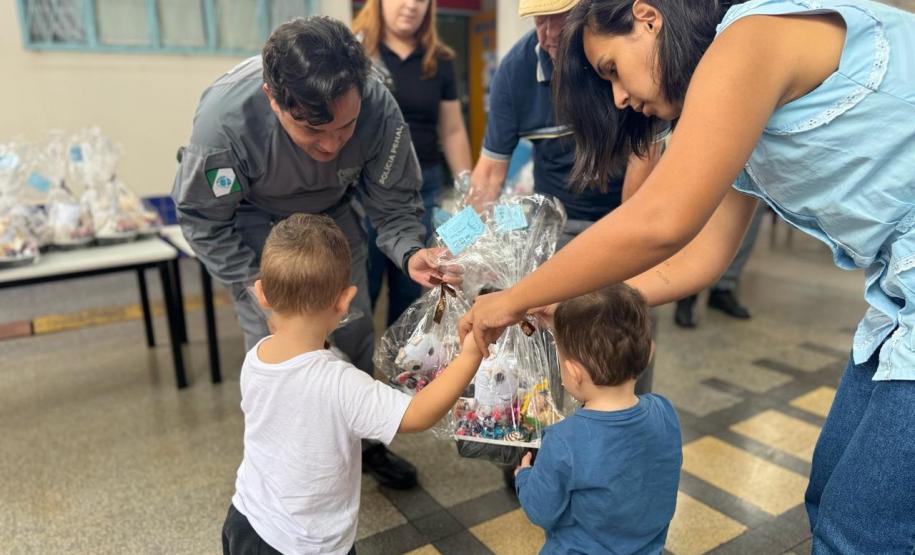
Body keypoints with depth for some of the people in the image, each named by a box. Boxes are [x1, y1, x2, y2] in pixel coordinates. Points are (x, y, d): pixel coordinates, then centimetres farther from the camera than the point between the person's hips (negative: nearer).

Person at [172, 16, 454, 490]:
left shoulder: (379, 108, -32)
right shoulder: (225, 117, -37)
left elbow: (393, 204, -18)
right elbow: (202, 219, -20)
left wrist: (410, 252, -39)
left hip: (334, 215, 3)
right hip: (254, 226, -2)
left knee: (355, 336, 7)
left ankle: (364, 442, 33)